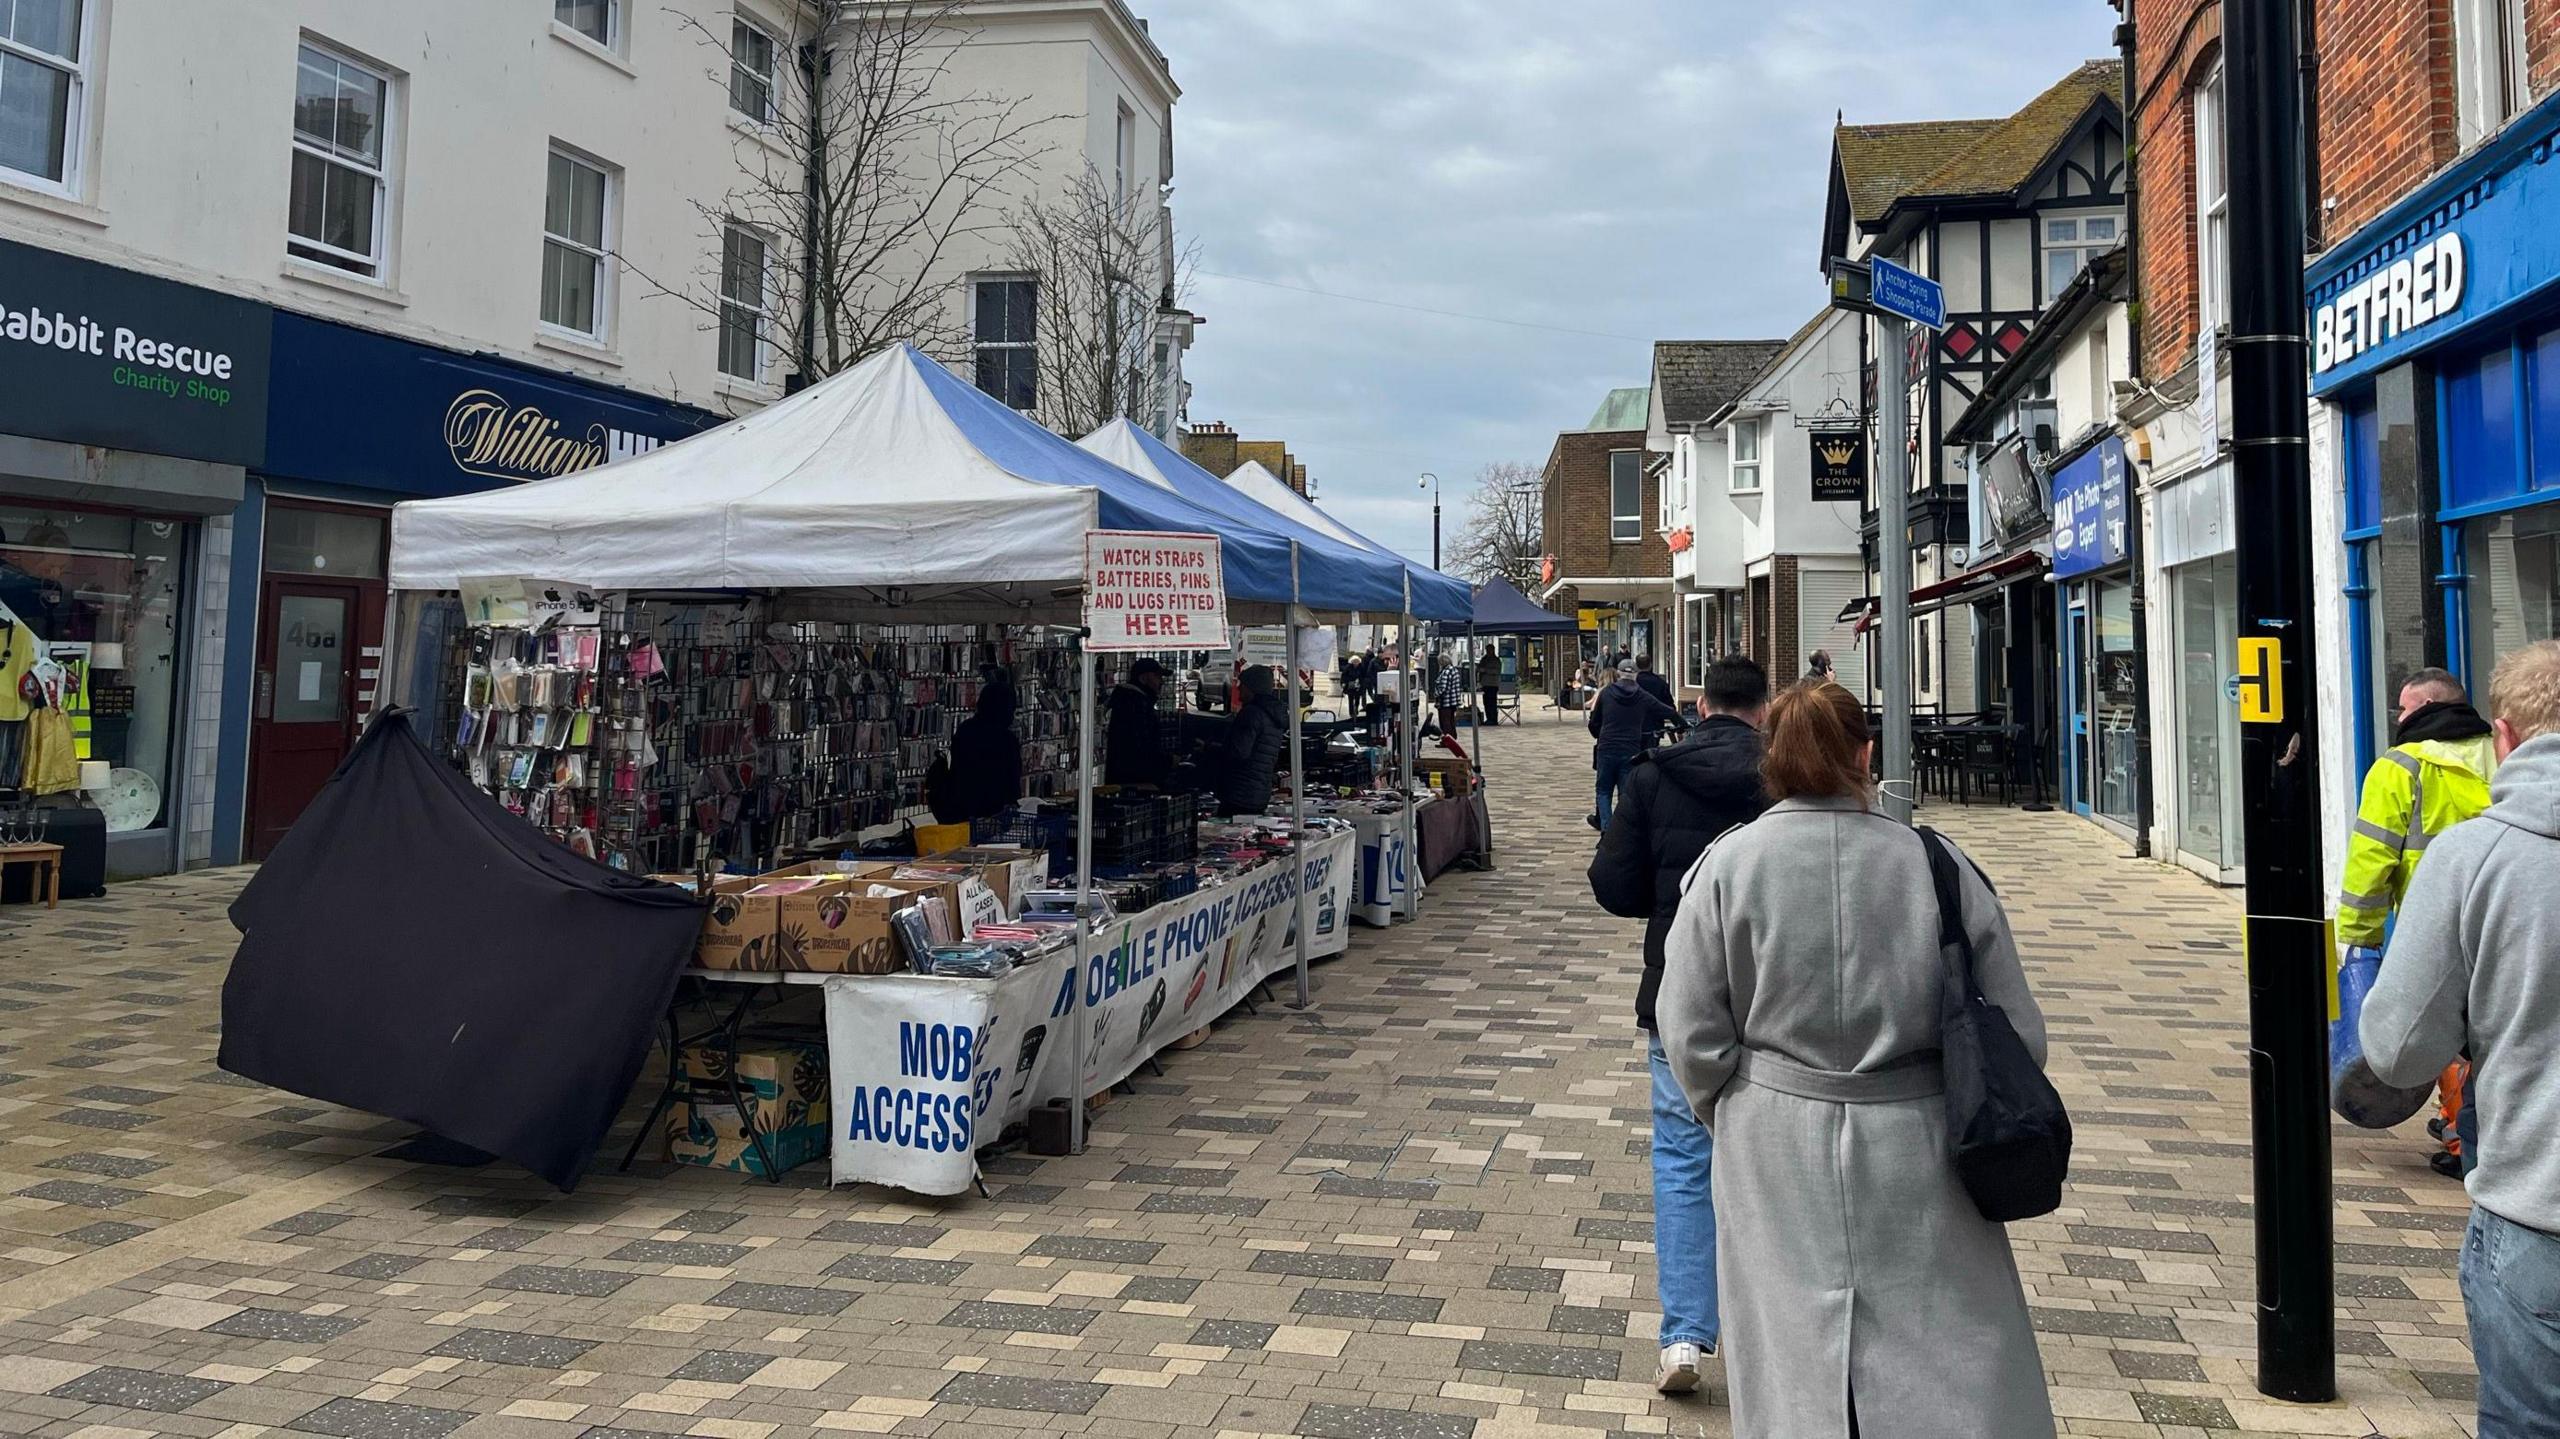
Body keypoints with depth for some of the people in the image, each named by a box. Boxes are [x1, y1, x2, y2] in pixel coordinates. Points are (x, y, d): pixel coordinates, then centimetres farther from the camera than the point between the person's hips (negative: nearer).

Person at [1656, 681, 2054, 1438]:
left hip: (1779, 1155, 0)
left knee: (1798, 1373, 13)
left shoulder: (1728, 865, -7)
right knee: (1960, 1371, 11)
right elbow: (2017, 1034, 1)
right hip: (1919, 1155, 0)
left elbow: (1692, 1035, -5)